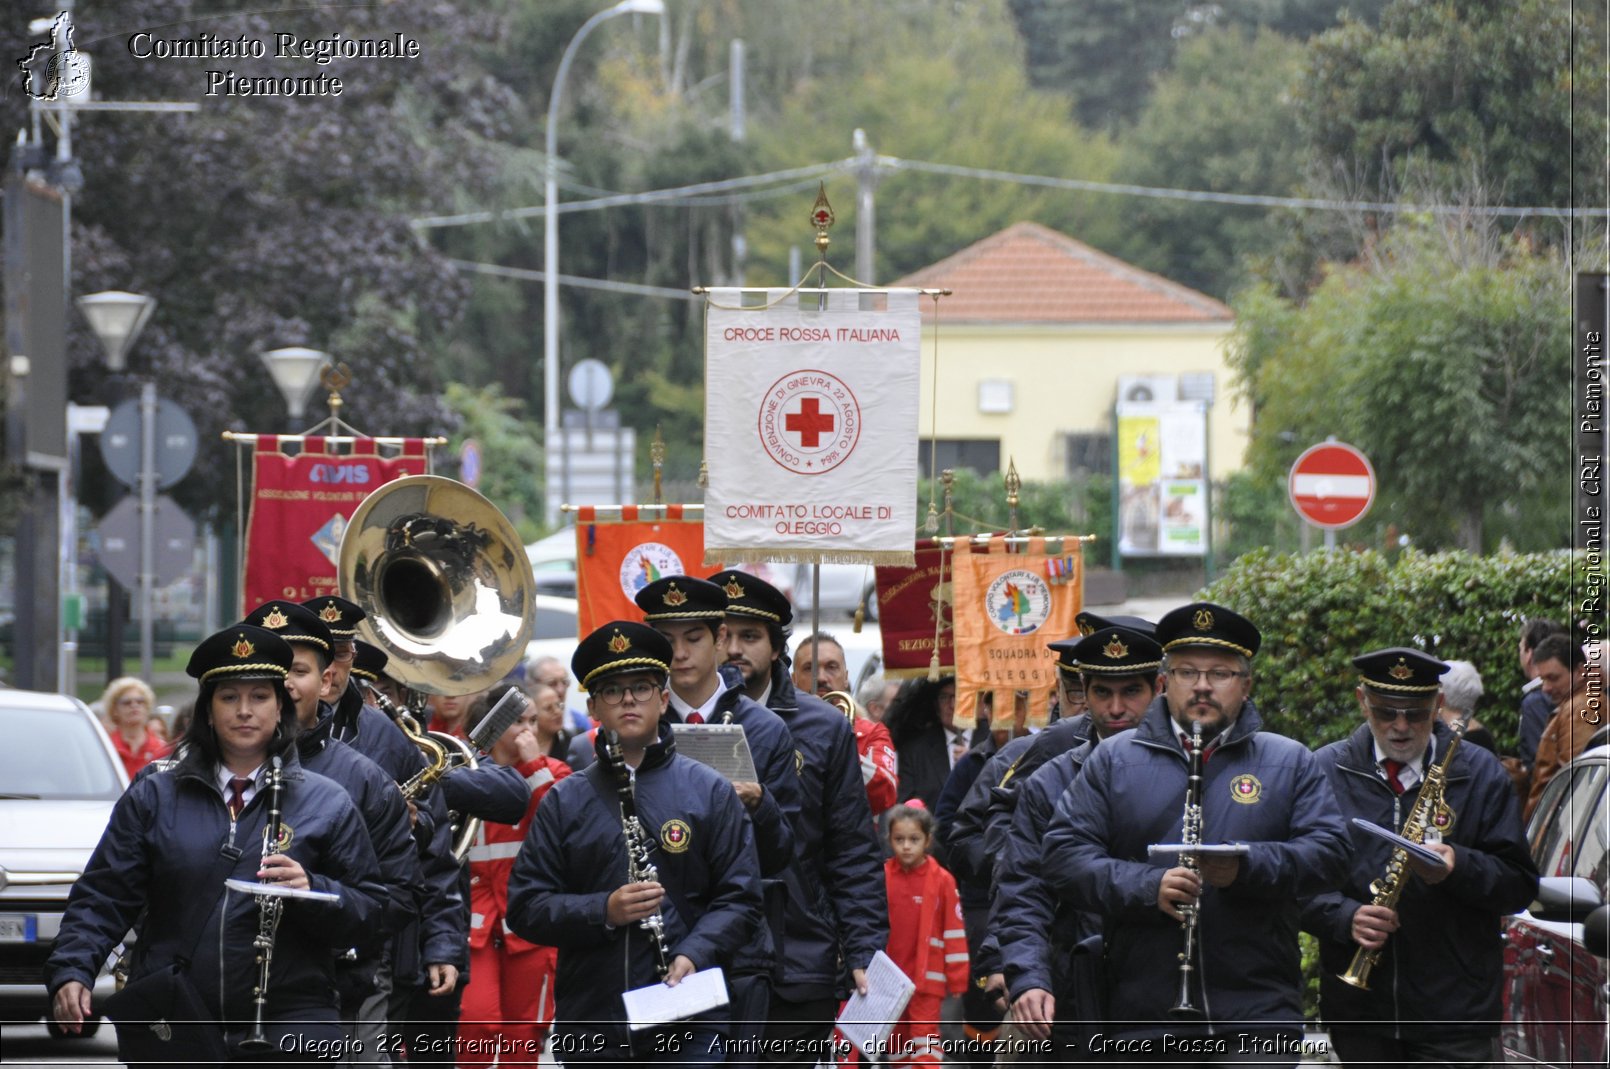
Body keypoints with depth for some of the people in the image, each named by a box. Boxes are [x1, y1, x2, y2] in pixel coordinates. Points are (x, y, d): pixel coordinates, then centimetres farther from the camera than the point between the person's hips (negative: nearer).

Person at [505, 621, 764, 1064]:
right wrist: (603, 911, -11)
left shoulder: (710, 792, 7)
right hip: (589, 1031, 2)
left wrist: (694, 954, -15)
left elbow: (740, 899, 3)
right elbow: (525, 907, 6)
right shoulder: (564, 802, 11)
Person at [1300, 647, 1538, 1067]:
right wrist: (1345, 917, -16)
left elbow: (1520, 885, 2)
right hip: (1358, 1013, 2)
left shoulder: (1480, 773, 4)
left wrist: (1459, 867, -18)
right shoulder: (1327, 772, 5)